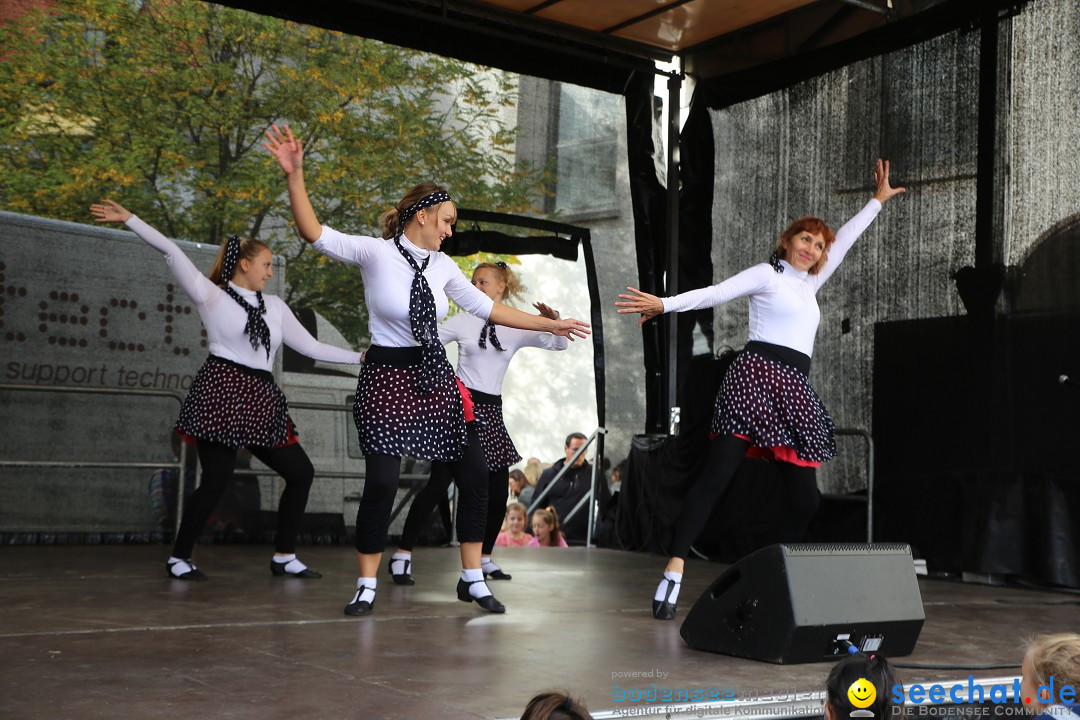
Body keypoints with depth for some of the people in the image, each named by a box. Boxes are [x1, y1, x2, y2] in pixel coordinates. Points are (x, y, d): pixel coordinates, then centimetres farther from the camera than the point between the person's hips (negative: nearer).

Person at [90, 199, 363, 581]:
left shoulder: (275, 306, 18)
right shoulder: (211, 295, 4)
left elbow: (310, 346, 17)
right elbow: (172, 252, -2)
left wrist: (359, 357, 12)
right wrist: (129, 220, -9)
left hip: (261, 399, 6)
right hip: (221, 391, -6)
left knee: (301, 472, 2)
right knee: (217, 480, -9)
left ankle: (284, 557, 13)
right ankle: (178, 558, 10)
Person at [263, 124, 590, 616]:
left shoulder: (442, 266, 6)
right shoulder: (375, 252, -8)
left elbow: (486, 308, 14)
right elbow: (314, 233, -16)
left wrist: (550, 325, 16)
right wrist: (294, 175, -28)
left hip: (435, 380, 6)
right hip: (387, 378, -6)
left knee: (474, 474, 3)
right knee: (381, 483, -8)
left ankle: (472, 580, 17)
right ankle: (366, 587, 11)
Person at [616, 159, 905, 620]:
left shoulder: (809, 284, 26)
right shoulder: (767, 274, 5)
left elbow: (843, 243, 36)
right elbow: (715, 294, -7)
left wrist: (878, 201, 44)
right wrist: (664, 304, -20)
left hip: (794, 391, 8)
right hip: (756, 375, -8)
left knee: (805, 496, 2)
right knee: (716, 477, -17)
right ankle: (673, 573, -22)